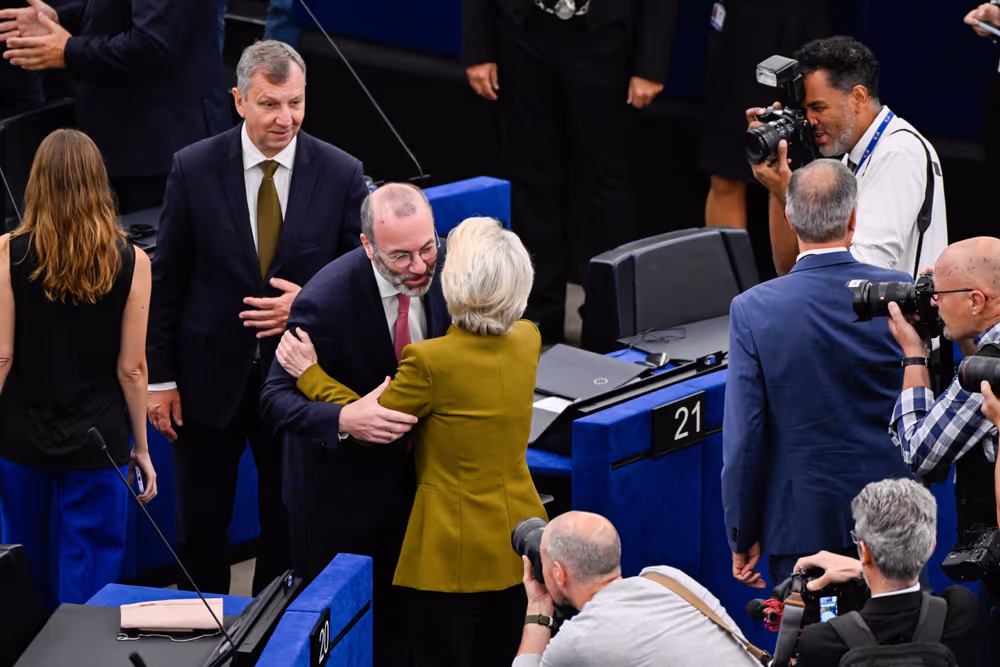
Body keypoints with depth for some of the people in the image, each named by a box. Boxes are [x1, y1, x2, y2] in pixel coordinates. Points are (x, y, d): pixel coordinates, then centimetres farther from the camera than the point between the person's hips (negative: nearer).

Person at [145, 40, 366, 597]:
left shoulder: (342, 174, -8)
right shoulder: (194, 169, -8)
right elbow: (168, 279, -2)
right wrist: (160, 377, -2)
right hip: (210, 376, 0)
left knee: (288, 526, 12)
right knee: (200, 524, 10)